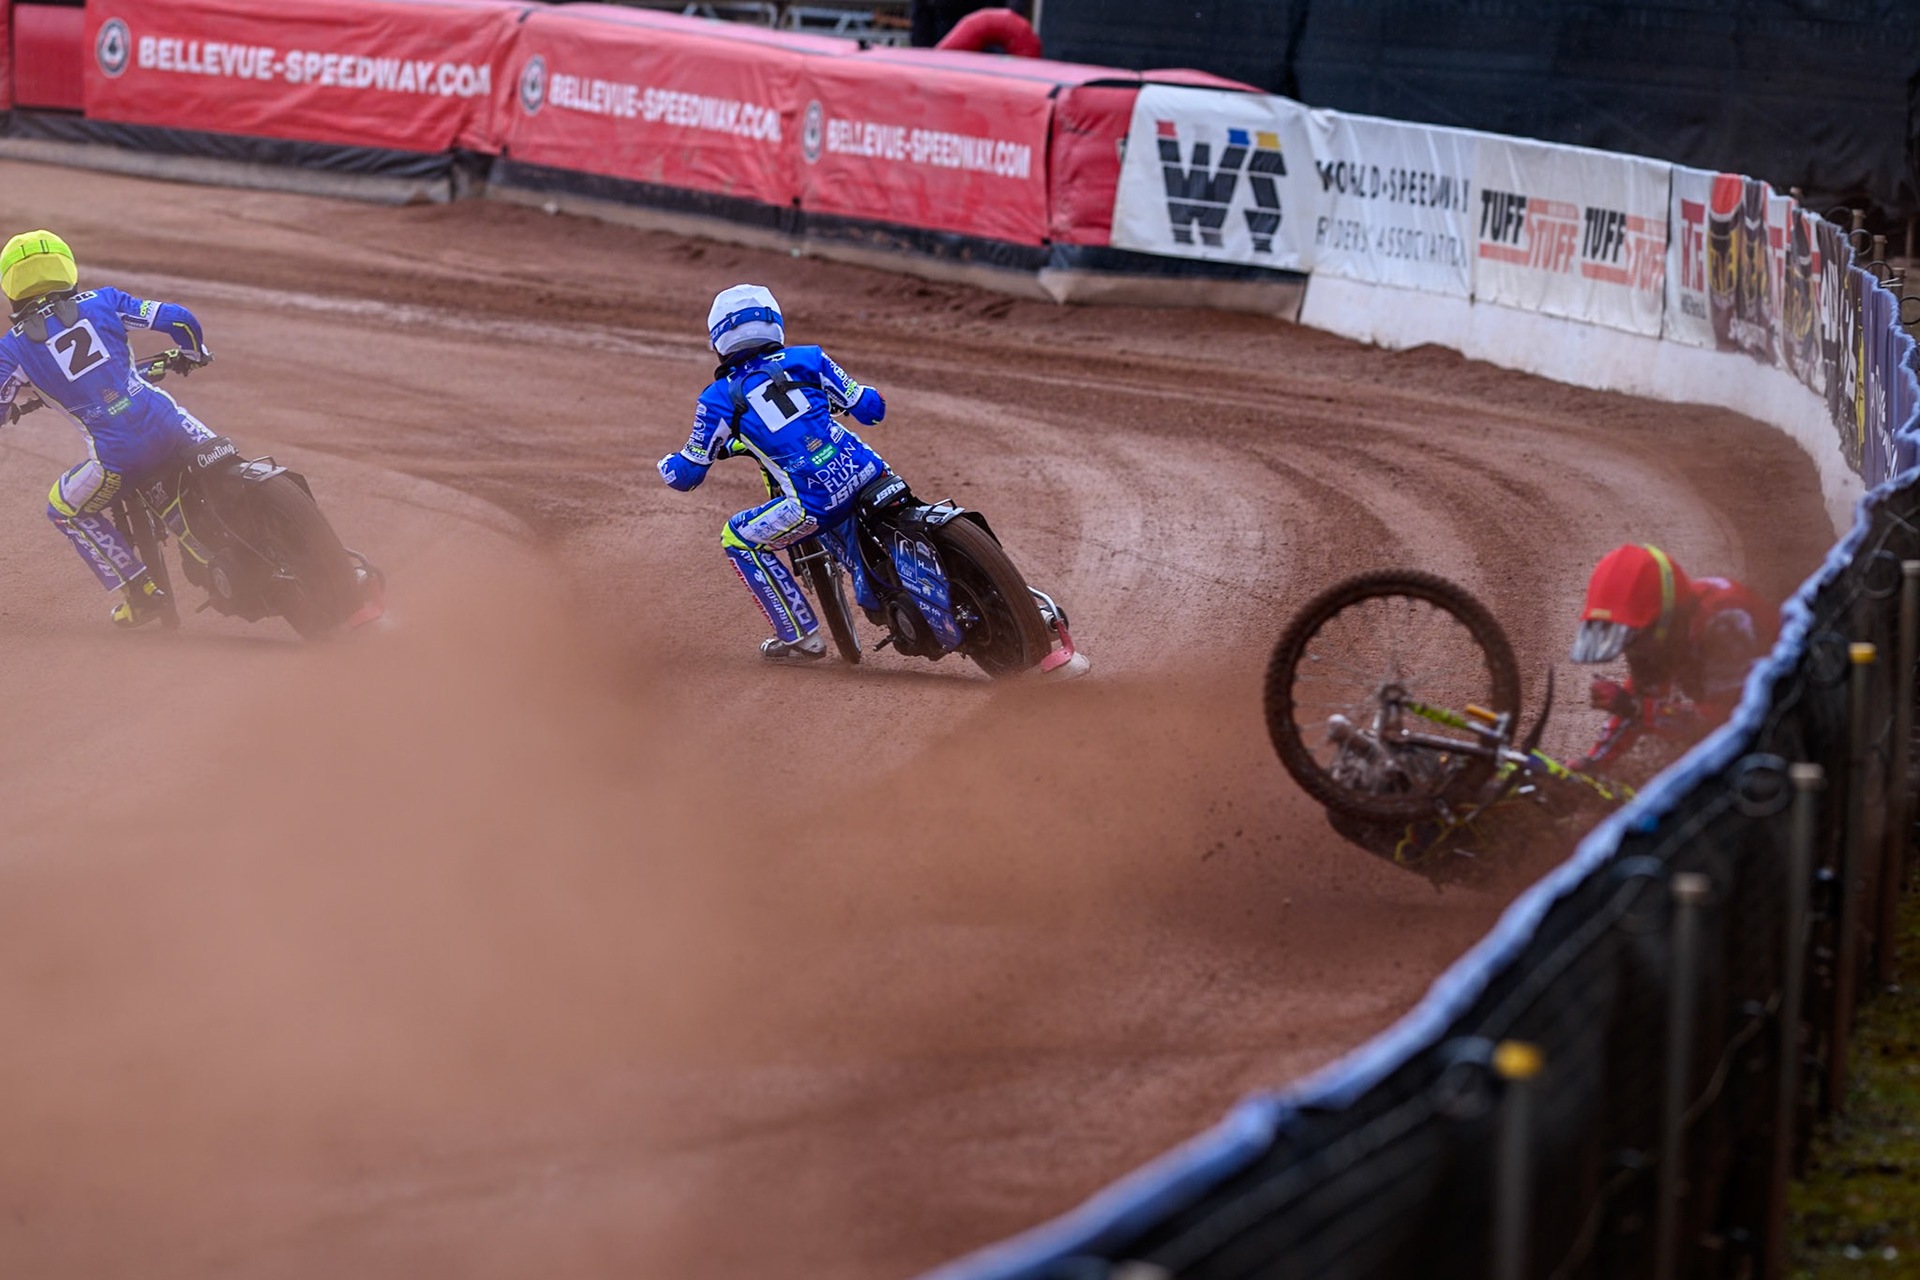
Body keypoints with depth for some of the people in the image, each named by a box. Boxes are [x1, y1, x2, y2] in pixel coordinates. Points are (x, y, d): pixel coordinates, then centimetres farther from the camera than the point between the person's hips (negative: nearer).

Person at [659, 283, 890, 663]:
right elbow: (871, 408, 14)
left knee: (739, 540, 17)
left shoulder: (720, 398, 5)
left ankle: (801, 636, 16)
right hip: (868, 472, 5)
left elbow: (686, 475, 13)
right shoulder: (808, 360, 10)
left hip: (817, 500, -5)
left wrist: (667, 464, 37)